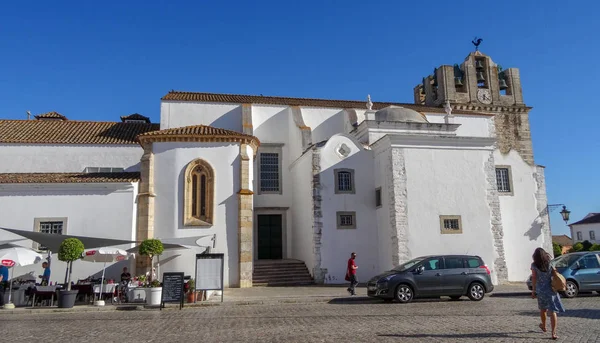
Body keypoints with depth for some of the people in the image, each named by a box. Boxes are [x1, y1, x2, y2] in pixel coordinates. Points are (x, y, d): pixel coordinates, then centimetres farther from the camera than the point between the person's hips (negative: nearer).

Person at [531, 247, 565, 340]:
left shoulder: (534, 265, -6)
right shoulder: (550, 264, 0)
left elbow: (534, 278, -7)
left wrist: (534, 290, 0)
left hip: (541, 291, 0)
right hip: (551, 290, 0)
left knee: (542, 309, 22)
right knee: (552, 312, -1)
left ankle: (544, 326, 42)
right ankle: (553, 333, -7)